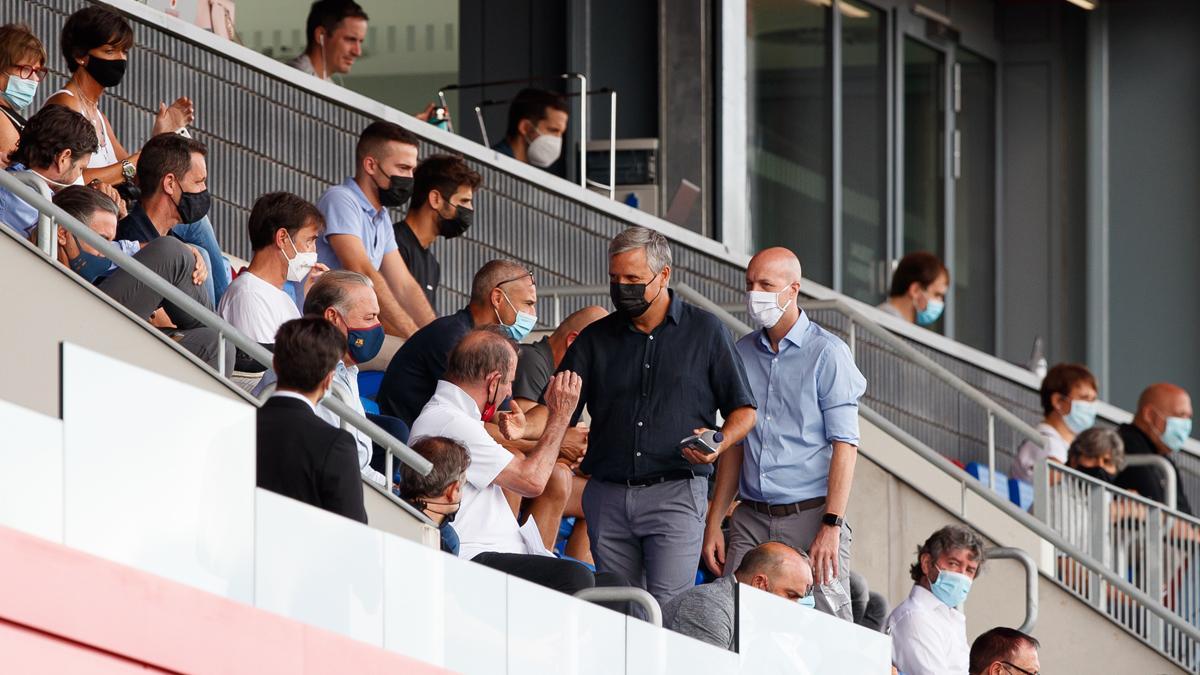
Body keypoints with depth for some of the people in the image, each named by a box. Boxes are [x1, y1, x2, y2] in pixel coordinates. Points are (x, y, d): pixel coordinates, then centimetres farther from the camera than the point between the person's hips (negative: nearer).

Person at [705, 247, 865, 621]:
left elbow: (845, 445, -8)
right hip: (751, 518, 5)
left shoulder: (826, 353, -3)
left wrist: (831, 526, -16)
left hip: (811, 515, -5)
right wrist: (714, 523, 12)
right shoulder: (743, 352, 14)